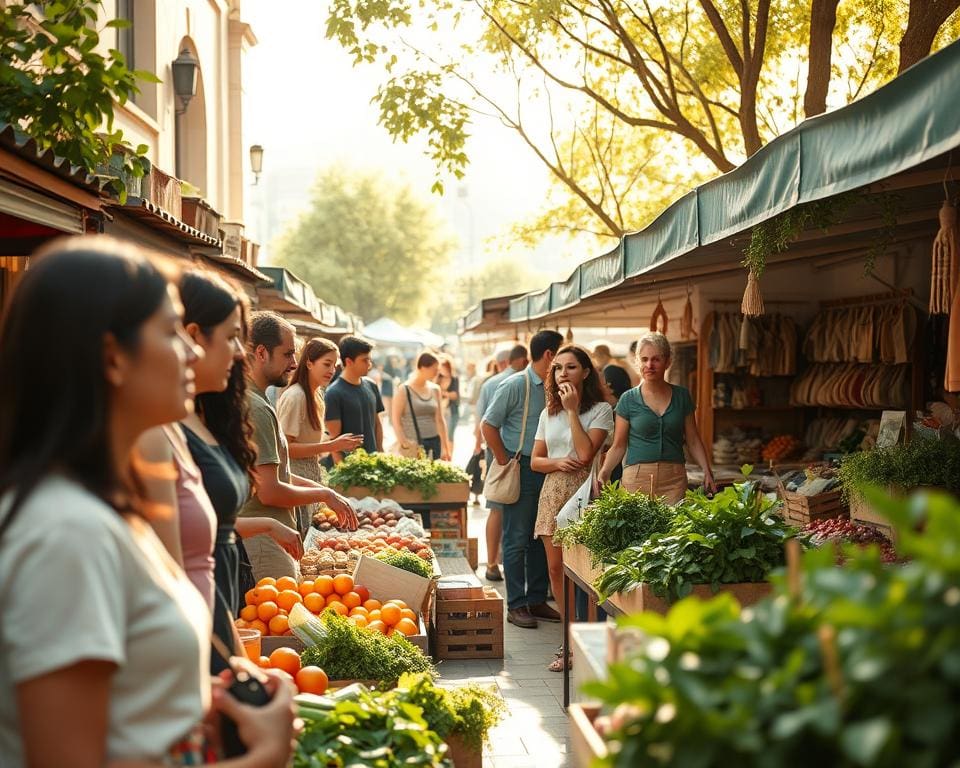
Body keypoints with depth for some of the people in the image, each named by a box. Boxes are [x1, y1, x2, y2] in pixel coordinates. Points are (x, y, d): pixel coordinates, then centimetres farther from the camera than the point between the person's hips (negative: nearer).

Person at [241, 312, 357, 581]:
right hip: (265, 548, -10)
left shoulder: (247, 400, 14)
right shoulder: (256, 408, -19)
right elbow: (270, 492, -22)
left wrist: (319, 488, 13)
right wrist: (325, 494, -8)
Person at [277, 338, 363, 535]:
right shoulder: (294, 396, -15)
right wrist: (330, 446, -21)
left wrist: (337, 444, 6)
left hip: (311, 479, 9)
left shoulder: (315, 395, 14)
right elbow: (285, 448, -20)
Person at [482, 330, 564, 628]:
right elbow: (489, 425, -8)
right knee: (517, 539, -1)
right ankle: (516, 605, 5)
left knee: (541, 538, 12)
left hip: (547, 470, 6)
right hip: (521, 469, -6)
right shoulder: (515, 385, -10)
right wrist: (504, 463, -9)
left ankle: (537, 600, 21)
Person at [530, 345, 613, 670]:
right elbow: (535, 461, 15)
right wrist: (558, 463, -7)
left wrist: (572, 410, -12)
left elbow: (586, 453, -16)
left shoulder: (600, 410, -2)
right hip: (554, 491, 6)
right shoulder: (548, 413, 15)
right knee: (556, 568, 5)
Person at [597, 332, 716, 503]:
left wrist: (707, 472, 0)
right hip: (636, 479, -1)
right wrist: (604, 471, -12)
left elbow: (693, 441, 11)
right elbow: (619, 445, 4)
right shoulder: (628, 399, 3)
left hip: (674, 478, 1)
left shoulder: (681, 396, 8)